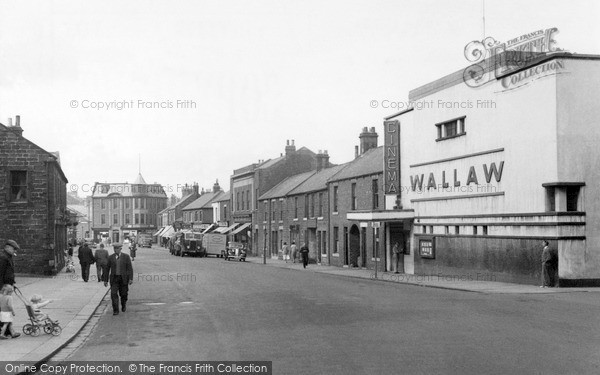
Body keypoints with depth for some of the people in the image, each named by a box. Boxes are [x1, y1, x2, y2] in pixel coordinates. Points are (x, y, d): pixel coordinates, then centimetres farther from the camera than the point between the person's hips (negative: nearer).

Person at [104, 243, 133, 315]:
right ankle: (115, 310, -8)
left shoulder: (126, 257, -2)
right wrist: (106, 280, 6)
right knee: (114, 294, -12)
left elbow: (130, 268, -5)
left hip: (123, 278, -1)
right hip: (114, 278, 1)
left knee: (123, 294, 8)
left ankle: (123, 304, 38)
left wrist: (131, 279, -14)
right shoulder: (110, 257, 3)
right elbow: (107, 269, 7)